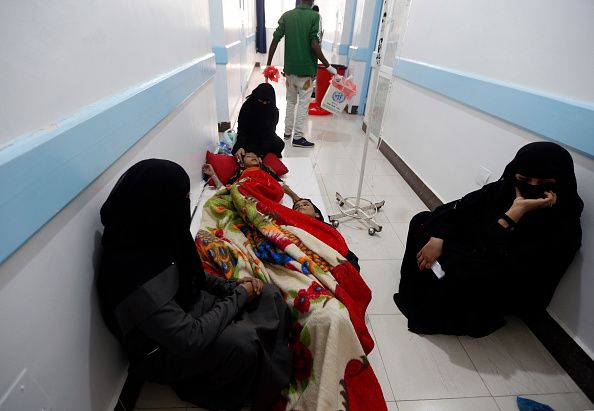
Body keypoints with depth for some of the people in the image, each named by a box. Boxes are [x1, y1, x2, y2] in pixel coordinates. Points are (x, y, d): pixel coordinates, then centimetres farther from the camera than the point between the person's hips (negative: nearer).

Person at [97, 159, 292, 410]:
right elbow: (191, 339, -32)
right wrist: (239, 296, -20)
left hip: (187, 308, 8)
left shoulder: (152, 238, -8)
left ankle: (281, 365, 13)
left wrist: (231, 285, -6)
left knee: (269, 296, -5)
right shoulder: (135, 279, -34)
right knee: (243, 342, -32)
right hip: (162, 352, -7)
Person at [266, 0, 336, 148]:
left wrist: (268, 65, 7)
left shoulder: (286, 16, 4)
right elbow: (314, 45, -18)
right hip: (306, 69, -4)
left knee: (290, 101, 18)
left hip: (289, 68, 5)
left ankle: (287, 132, 24)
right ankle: (298, 137, 5)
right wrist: (328, 66, -12)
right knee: (303, 104, 3)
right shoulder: (315, 16, -9)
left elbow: (274, 41, 0)